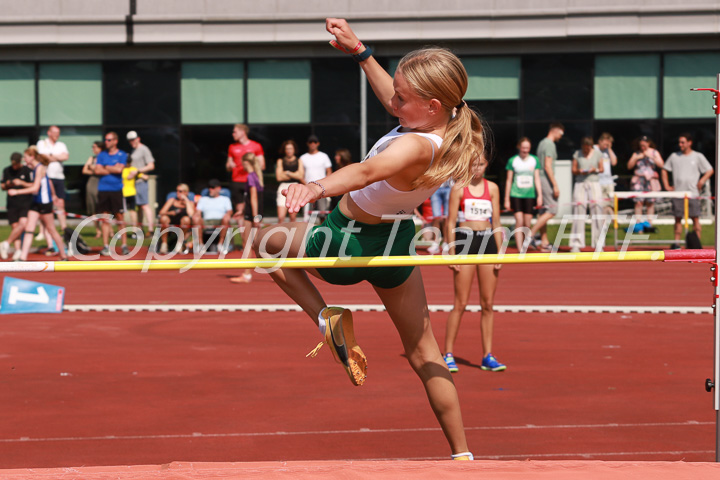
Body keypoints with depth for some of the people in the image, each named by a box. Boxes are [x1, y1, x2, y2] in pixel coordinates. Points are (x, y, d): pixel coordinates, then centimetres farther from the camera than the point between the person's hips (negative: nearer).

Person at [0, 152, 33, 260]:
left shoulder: (27, 170, -3)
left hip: (25, 203, -3)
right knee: (14, 226, -3)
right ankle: (17, 250, -2)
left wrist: (22, 183, -18)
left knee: (23, 224, -19)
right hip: (12, 204, 3)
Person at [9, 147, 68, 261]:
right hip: (36, 203, 8)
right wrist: (53, 195, 35)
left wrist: (16, 192, -23)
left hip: (45, 203, -8)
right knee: (29, 229, -3)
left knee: (51, 230, 4)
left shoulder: (40, 168, -18)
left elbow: (35, 188, -24)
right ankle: (23, 258, -9)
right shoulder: (34, 168, 9)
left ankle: (64, 255, 19)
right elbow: (49, 182, 22)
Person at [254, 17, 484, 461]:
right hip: (399, 241, 8)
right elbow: (394, 103, 7)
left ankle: (328, 318, 5)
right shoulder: (448, 124, -13)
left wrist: (318, 187, -78)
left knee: (266, 243, 21)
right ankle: (462, 455, 21)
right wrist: (360, 51, 11)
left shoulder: (415, 148, -39)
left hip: (353, 243, -8)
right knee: (424, 353, 19)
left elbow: (367, 171, -61)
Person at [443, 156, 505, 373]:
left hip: (488, 242, 4)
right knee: (460, 303, -5)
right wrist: (451, 253, -9)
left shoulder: (492, 188, 10)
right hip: (465, 242, -4)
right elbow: (451, 222, -2)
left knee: (488, 304, 4)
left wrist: (500, 252, 4)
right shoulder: (459, 188, 0)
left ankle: (488, 356, 8)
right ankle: (448, 354, 1)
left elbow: (496, 222, 11)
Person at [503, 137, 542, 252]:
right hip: (516, 195, -2)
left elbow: (537, 179, 8)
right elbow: (509, 181, 5)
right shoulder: (513, 160, 2)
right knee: (519, 222, -13)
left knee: (527, 224, 2)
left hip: (530, 195, 2)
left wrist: (540, 196, 0)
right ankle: (520, 251, -17)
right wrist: (507, 199, 4)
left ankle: (525, 246, 17)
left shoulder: (534, 160, 7)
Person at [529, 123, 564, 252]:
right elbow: (548, 166, -18)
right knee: (552, 210, -10)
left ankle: (544, 242, 10)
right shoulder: (550, 145, -11)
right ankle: (531, 234, -13)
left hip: (540, 179, 10)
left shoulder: (542, 143, 18)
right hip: (546, 179, -10)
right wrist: (555, 185, -19)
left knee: (543, 212, 9)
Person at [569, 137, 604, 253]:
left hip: (594, 183, 1)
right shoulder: (577, 154, 6)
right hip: (580, 184, -1)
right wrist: (579, 171, -13)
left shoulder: (597, 154, 7)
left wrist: (595, 170, -10)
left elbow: (602, 169, 10)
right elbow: (573, 170, 7)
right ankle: (576, 244, -6)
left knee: (596, 210, -5)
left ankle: (598, 243, 0)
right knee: (578, 212, -7)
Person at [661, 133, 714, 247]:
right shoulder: (674, 156, 12)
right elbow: (664, 170, 21)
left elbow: (710, 170, 6)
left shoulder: (698, 156, 5)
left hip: (692, 193, -3)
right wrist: (666, 185, 10)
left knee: (695, 219, -4)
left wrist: (702, 181, -9)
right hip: (677, 193, 3)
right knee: (678, 219, 3)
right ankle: (676, 243, 7)